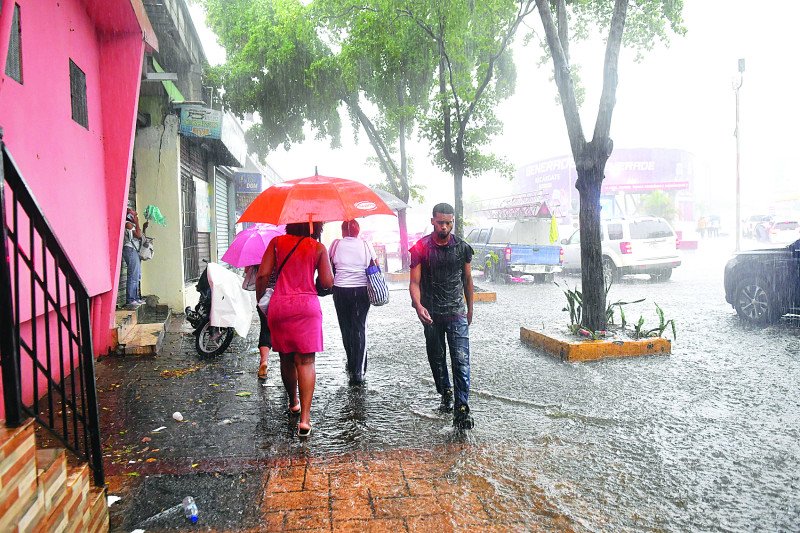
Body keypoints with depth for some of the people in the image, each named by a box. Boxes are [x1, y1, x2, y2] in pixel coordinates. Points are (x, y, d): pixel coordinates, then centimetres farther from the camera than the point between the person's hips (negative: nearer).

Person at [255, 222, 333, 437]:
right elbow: (327, 283, -3)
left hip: (279, 305, 2)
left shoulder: (277, 242, 6)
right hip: (307, 305, -2)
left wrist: (259, 300, 11)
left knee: (286, 358, 17)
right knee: (306, 360, -2)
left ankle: (293, 402, 36)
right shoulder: (318, 247, 2)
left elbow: (263, 275, -1)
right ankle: (304, 417, -9)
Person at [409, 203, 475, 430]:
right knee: (436, 358, 14)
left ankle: (461, 409, -8)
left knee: (461, 361, -9)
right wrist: (418, 306, -25)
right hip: (431, 314, 0)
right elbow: (414, 282, -7)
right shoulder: (421, 248, -4)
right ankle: (445, 394, 34)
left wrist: (470, 309, 16)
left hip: (456, 313, 0)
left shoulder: (462, 247, 2)